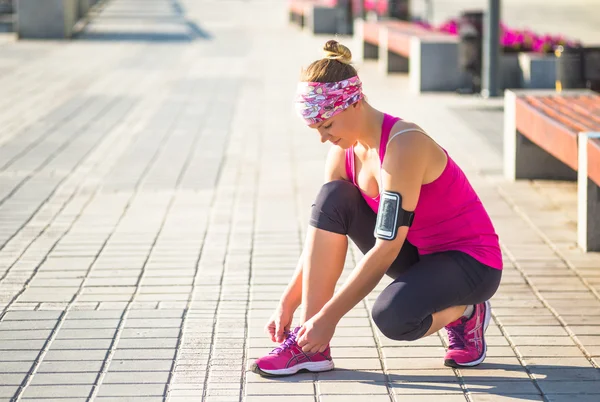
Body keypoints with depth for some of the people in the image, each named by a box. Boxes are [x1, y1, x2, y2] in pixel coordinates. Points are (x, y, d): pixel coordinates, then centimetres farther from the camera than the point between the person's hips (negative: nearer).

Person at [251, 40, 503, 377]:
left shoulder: (403, 144, -27)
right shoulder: (344, 154, -3)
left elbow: (387, 248, -30)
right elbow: (323, 230, 4)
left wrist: (329, 316, -29)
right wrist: (287, 303, -4)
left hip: (472, 262, -8)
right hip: (417, 255, 8)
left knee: (391, 315, -36)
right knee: (333, 198, -14)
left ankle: (463, 313, 0)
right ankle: (311, 344, -15)